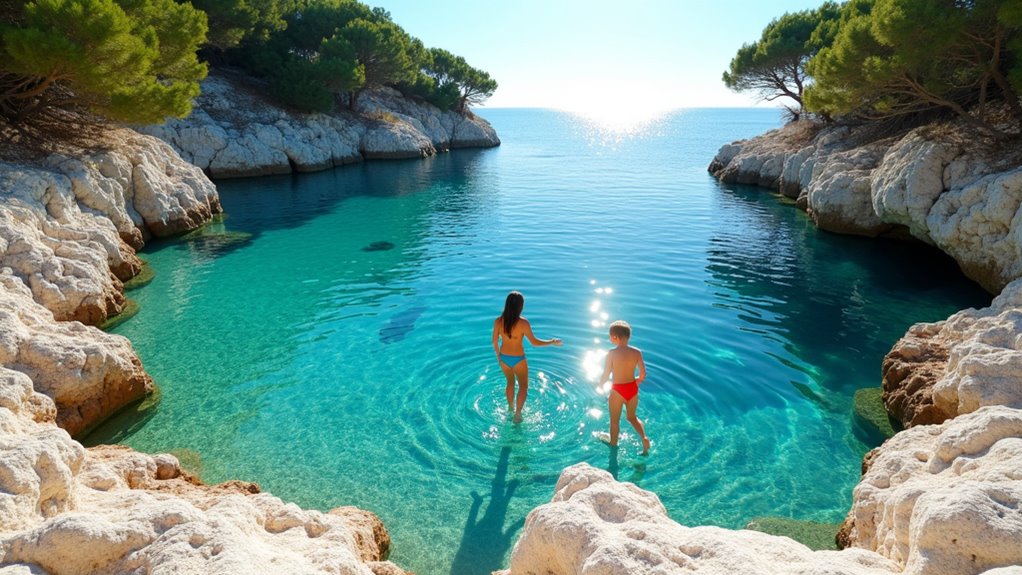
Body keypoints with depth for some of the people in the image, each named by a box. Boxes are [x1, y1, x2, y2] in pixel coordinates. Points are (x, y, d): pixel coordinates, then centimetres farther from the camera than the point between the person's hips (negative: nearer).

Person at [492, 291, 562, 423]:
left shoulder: (498, 321, -14)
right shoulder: (523, 323, -25)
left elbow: (495, 341, -2)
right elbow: (534, 342, -18)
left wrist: (498, 356, 16)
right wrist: (552, 342, -4)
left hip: (504, 358, 4)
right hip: (518, 360, -4)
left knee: (510, 383, 30)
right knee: (523, 387, 20)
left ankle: (510, 407, 48)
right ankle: (518, 414, 24)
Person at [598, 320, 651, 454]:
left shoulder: (612, 353, -19)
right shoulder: (637, 352, -8)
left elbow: (606, 375, -14)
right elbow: (643, 374, -3)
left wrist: (600, 386, 6)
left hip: (618, 390, -4)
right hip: (632, 389, 4)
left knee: (615, 421, 18)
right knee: (632, 416, 28)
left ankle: (613, 446, 33)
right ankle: (644, 437, 10)